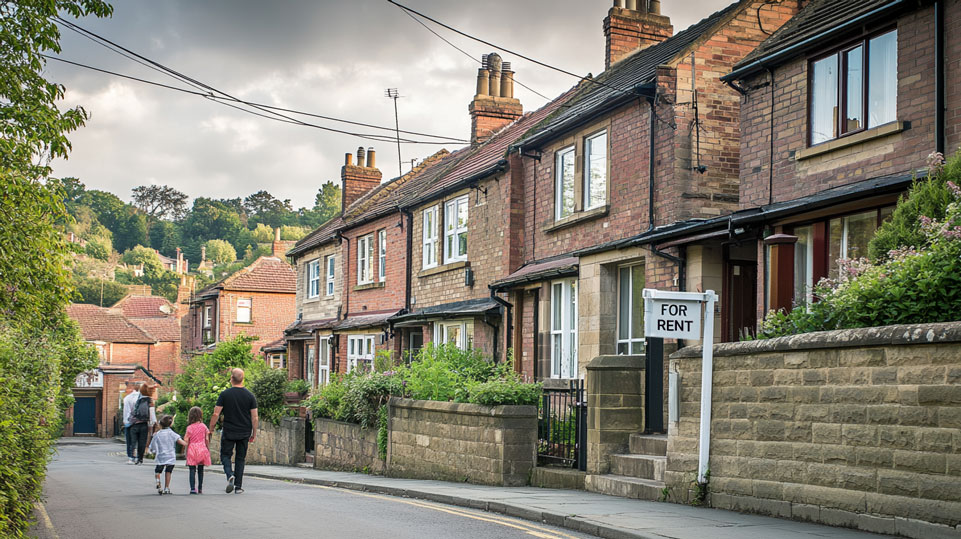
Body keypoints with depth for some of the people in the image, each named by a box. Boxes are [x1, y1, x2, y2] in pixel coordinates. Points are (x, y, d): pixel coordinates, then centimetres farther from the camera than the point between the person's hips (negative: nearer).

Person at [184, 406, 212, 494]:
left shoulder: (189, 428, -3)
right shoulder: (204, 426, 1)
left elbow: (186, 441, -2)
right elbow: (207, 440, 4)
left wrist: (186, 453, 10)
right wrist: (208, 450, 14)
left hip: (192, 449, -2)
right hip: (202, 449, 2)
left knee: (192, 470, -1)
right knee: (200, 470, 11)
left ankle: (192, 489, -9)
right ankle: (200, 488, 15)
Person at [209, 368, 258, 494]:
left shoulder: (224, 394, -6)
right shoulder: (250, 396, -1)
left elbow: (216, 414, -7)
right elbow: (254, 418, -1)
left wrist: (210, 430, 3)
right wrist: (254, 433, 9)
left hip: (228, 432, -2)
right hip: (244, 433, 2)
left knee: (225, 455, 12)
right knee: (241, 458, 11)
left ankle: (230, 475, -15)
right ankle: (238, 486, 9)